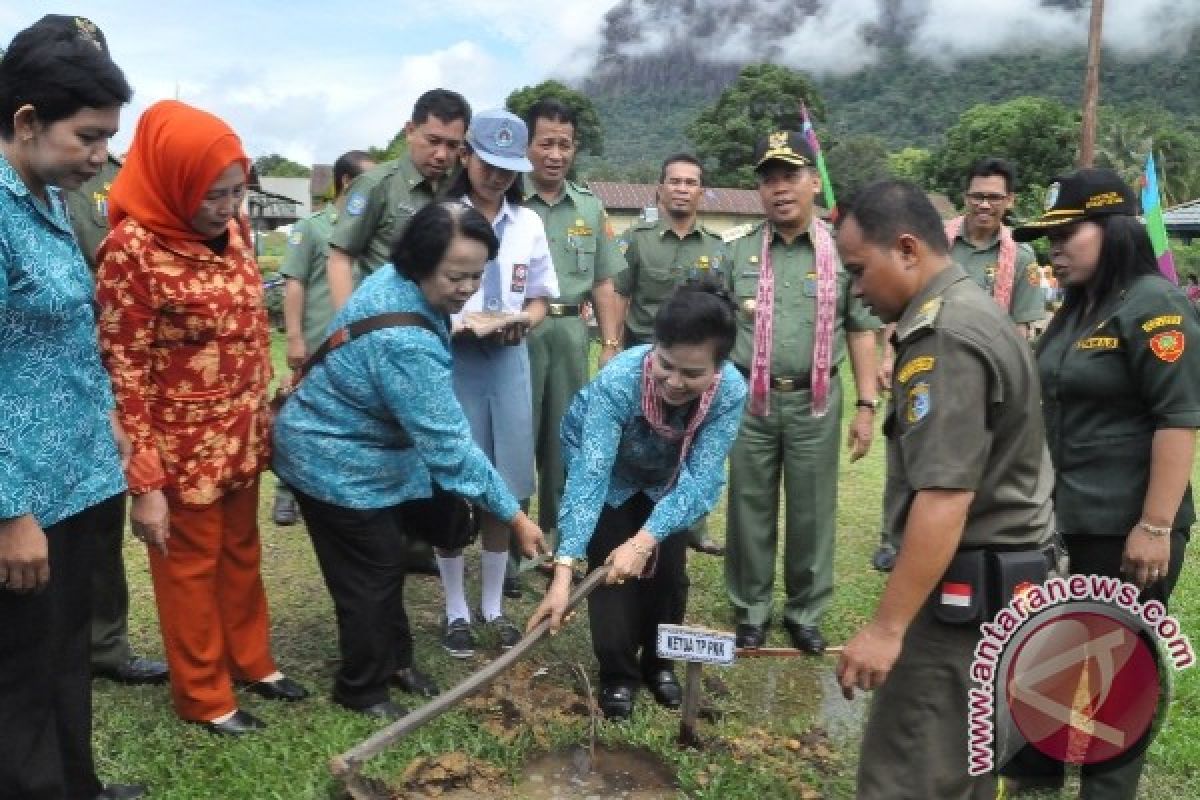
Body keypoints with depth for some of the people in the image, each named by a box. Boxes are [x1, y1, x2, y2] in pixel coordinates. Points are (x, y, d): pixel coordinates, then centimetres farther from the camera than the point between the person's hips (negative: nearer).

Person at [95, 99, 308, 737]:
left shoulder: (233, 229, 0)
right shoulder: (132, 248, -20)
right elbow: (124, 372, -18)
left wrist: (264, 416, 12)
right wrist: (145, 481, -18)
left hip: (243, 434, 6)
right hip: (184, 444, -6)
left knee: (241, 551, 21)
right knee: (191, 567, 11)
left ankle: (251, 661, 40)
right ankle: (203, 695, 30)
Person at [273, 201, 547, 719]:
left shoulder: (397, 280, -6)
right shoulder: (405, 342, -37)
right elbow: (448, 443, -35)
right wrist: (514, 515, -28)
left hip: (355, 447, 9)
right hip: (336, 463, -9)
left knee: (386, 563, 21)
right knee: (371, 577, 5)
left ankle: (394, 659, 41)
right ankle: (360, 690, 27)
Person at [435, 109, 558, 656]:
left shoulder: (528, 223, 10)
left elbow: (540, 299, 14)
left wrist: (524, 320, -7)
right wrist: (453, 323, -20)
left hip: (509, 360, 4)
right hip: (451, 360, -3)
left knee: (502, 490, 8)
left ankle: (493, 607, 25)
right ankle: (456, 611, 19)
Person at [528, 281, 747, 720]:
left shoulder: (731, 392, -34)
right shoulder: (618, 378, -42)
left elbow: (700, 479, -35)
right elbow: (590, 474, -47)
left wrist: (645, 540, -49)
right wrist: (564, 569, -54)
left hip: (666, 479, 2)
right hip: (609, 469, -2)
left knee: (667, 571, 3)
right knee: (611, 570, -8)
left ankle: (657, 662, 29)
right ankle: (618, 673, 14)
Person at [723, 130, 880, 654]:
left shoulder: (842, 250, 2)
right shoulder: (735, 247, 3)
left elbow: (861, 331, 5)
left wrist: (866, 405, 0)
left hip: (815, 401, 0)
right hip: (749, 399, 0)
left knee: (812, 512, 9)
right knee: (750, 509, 9)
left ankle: (805, 614, 25)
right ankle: (751, 611, 25)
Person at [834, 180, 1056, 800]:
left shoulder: (945, 338, -19)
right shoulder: (968, 309, 14)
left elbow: (945, 498, -27)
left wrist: (887, 626, -25)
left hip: (967, 585, -11)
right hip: (1003, 568, 11)